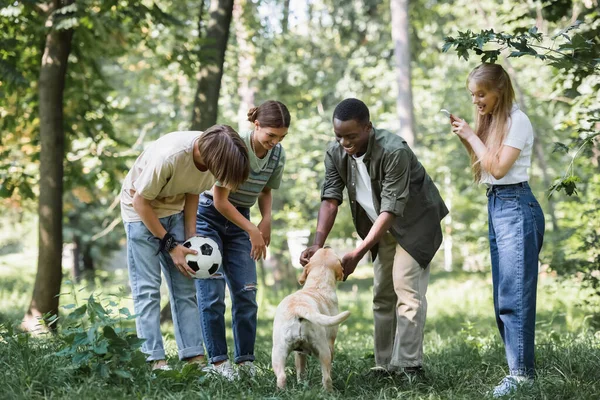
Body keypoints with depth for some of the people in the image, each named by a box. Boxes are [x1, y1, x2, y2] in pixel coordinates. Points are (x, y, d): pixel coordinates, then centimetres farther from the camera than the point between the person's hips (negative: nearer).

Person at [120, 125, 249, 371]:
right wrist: (170, 244, -18)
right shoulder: (168, 156, -37)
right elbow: (140, 202, -23)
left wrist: (190, 238, -7)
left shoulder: (214, 155, -19)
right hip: (140, 211, -6)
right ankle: (154, 359, -9)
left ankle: (194, 357, 2)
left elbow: (192, 192, 0)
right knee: (147, 288, -10)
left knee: (185, 286, 2)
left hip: (173, 210, 6)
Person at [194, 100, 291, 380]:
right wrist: (252, 231, -18)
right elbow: (220, 201, -20)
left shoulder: (278, 155, -5)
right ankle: (217, 360, -5)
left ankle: (245, 360, 6)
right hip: (208, 217, -6)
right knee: (212, 292, -10)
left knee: (246, 292, -1)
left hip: (238, 220, 6)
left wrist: (266, 220, -7)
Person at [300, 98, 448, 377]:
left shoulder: (394, 152, -33)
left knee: (407, 289, -16)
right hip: (384, 228, 7)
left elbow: (391, 209, -34)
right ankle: (384, 365, 12)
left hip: (415, 221, -7)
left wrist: (358, 254, -38)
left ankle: (408, 366, -17)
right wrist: (317, 244, -29)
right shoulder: (336, 153, -13)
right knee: (382, 294, 7)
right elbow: (330, 199, -14)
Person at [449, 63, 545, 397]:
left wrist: (472, 136, -10)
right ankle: (519, 364, 15)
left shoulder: (517, 121, -10)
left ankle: (521, 371, -7)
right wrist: (465, 138, 4)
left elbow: (498, 168, -16)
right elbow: (483, 165, 14)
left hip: (516, 206, -9)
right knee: (504, 294, 9)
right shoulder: (492, 121, 15)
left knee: (514, 293, -10)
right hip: (495, 206, 9)